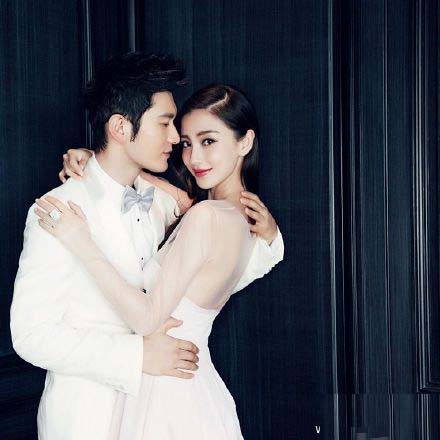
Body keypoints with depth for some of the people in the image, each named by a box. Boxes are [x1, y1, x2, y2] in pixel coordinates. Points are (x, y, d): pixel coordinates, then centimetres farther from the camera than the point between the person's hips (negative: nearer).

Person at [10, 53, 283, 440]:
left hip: (152, 405, 6)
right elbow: (32, 334, -19)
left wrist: (264, 237, -8)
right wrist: (138, 355, -26)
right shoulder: (58, 212, -18)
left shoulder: (161, 202, 0)